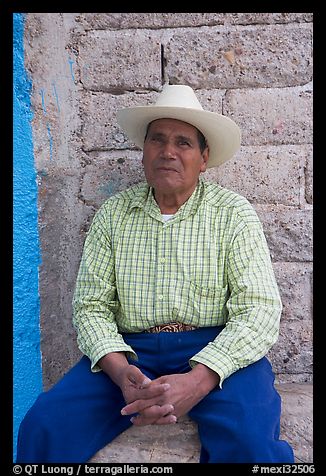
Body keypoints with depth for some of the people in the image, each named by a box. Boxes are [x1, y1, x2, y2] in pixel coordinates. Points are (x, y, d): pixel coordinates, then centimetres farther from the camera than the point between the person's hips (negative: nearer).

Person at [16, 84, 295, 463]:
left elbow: (259, 310, -8)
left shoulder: (233, 213, 0)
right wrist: (120, 371, -15)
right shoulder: (112, 213, 7)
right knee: (44, 428, -19)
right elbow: (91, 305, 4)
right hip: (130, 351, 2)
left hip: (215, 351, -1)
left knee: (252, 442, -28)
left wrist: (197, 380, -22)